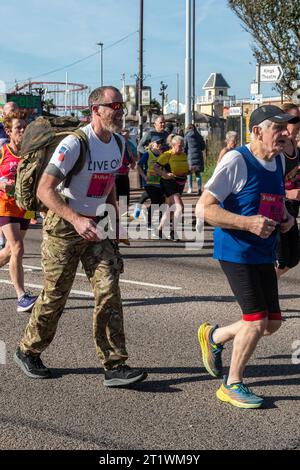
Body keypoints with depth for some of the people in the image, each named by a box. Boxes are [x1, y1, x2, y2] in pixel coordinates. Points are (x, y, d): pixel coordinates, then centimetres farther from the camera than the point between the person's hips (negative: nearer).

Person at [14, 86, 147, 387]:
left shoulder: (118, 143, 5)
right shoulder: (74, 144, -19)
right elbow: (44, 190, -23)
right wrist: (76, 220, -33)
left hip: (96, 226, 6)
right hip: (64, 226, -6)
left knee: (109, 292, -5)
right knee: (55, 295, 3)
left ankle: (114, 366, -2)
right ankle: (28, 351, 27)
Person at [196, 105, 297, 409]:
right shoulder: (236, 161, -15)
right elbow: (203, 208, -18)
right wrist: (248, 223, -26)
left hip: (264, 254, 8)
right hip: (236, 253, -8)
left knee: (272, 322, 9)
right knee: (257, 320, -9)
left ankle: (214, 337, 33)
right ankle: (233, 385, 12)